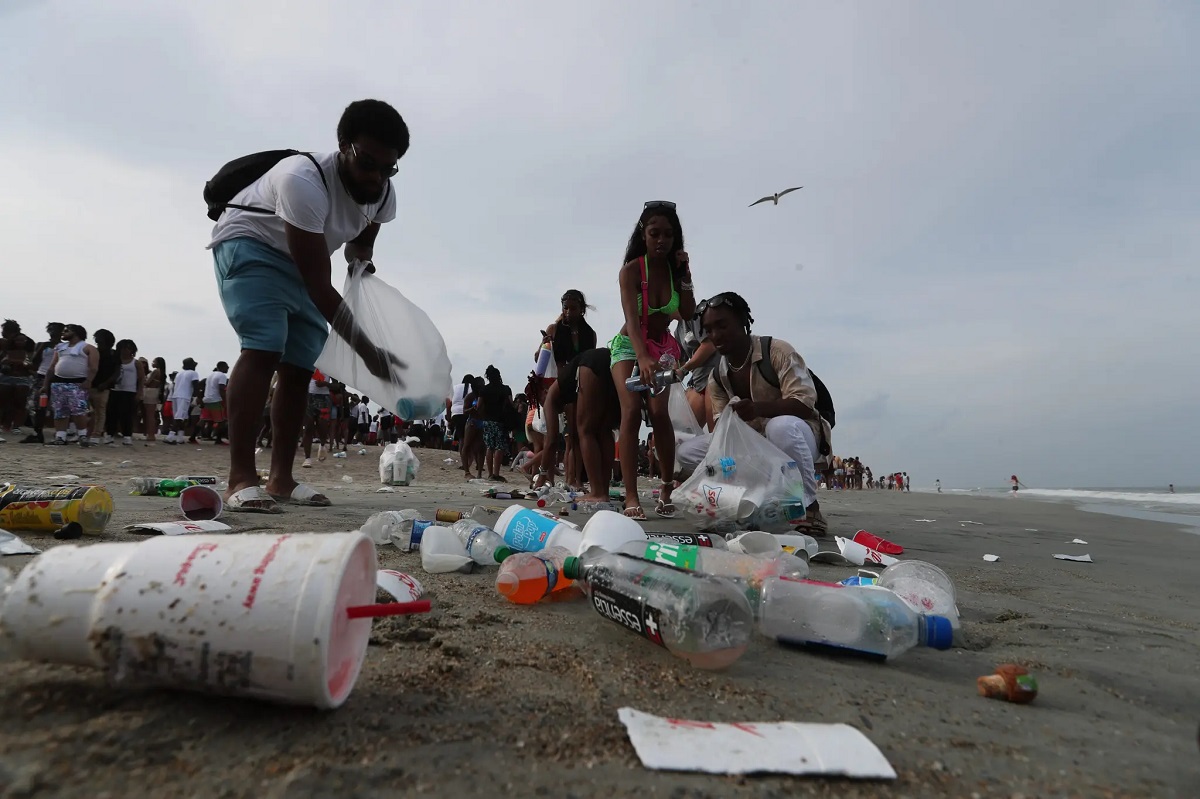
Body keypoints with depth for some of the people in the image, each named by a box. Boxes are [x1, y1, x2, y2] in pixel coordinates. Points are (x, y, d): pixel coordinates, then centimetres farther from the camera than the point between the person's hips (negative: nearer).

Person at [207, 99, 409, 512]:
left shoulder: (383, 196, -12)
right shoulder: (302, 181, -36)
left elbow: (360, 243, 11)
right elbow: (319, 287, -38)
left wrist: (361, 257, -14)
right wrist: (368, 352, -40)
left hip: (299, 261, 7)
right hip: (248, 244, -7)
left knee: (299, 365, -1)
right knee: (263, 349, -26)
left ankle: (281, 477, 6)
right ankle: (240, 479, -25)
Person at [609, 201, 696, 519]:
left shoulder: (677, 268, -3)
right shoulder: (631, 271, -16)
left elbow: (688, 314, -10)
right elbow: (632, 319, -31)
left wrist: (684, 275, -17)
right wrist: (643, 357, -47)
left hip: (663, 347, 3)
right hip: (629, 346, -3)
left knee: (659, 412, -17)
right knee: (631, 410, -23)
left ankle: (667, 486, -1)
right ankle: (631, 497, -23)